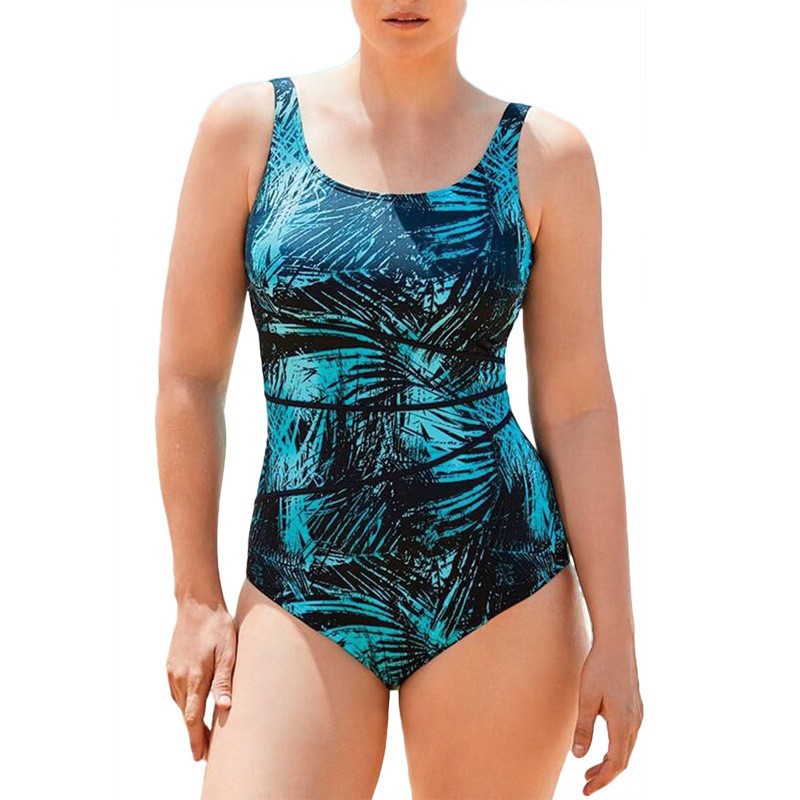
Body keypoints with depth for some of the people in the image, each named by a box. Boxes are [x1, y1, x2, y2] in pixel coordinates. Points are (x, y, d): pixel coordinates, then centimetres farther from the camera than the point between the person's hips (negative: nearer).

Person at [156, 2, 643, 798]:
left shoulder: (544, 156, 0)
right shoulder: (248, 125, 0)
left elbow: (577, 408, 1)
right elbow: (189, 375, 2)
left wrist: (615, 633, 0)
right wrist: (197, 599, 1)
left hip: (502, 586, 0)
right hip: (304, 591, 0)